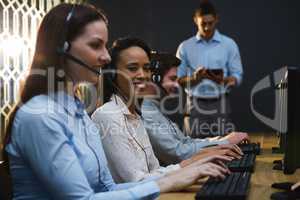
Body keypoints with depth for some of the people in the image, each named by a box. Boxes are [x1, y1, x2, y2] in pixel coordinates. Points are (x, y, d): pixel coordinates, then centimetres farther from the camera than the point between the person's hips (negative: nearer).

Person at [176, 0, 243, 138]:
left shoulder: (229, 44, 4)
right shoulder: (185, 47, 5)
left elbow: (237, 77, 2)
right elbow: (177, 79, 4)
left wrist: (222, 79, -19)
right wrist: (194, 78, -15)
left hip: (220, 104, 0)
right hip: (196, 104, 0)